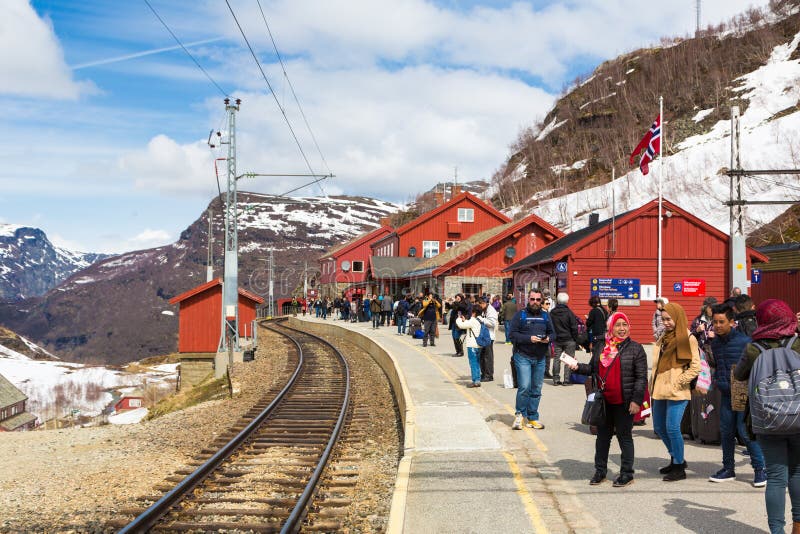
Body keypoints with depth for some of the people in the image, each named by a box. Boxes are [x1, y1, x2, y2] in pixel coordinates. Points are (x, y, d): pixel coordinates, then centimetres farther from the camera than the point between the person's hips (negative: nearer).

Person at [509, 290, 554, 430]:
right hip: (523, 356, -5)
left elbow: (551, 333, 17)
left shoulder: (545, 316, 14)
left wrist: (548, 339, -6)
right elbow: (513, 334, -7)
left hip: (540, 358, 5)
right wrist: (529, 339, -19)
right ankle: (519, 414, 5)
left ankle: (532, 418, 18)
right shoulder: (520, 314, -1)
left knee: (536, 389, 8)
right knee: (524, 387, -14)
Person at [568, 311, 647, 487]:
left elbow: (641, 377, -7)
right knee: (602, 436, 12)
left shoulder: (635, 348, -4)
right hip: (603, 401, 5)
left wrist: (636, 400, -14)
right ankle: (600, 471, 23)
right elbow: (592, 368, 18)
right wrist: (578, 367, 0)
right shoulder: (602, 347, 10)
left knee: (624, 436, 4)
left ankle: (627, 474, 13)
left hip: (624, 403, -5)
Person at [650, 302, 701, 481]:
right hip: (660, 390, 8)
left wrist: (679, 382, -15)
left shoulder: (688, 339, -8)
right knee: (659, 427, 14)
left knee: (672, 428, -9)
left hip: (677, 392, -8)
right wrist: (653, 384, 14)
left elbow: (695, 367, -12)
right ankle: (675, 459, 32)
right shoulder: (663, 338, 16)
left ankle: (679, 467, 5)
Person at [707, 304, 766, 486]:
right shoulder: (715, 343, 9)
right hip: (726, 395, 6)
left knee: (747, 433, -7)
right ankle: (728, 469, 21)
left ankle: (760, 469, 5)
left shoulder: (744, 341, -11)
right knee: (726, 432, 10)